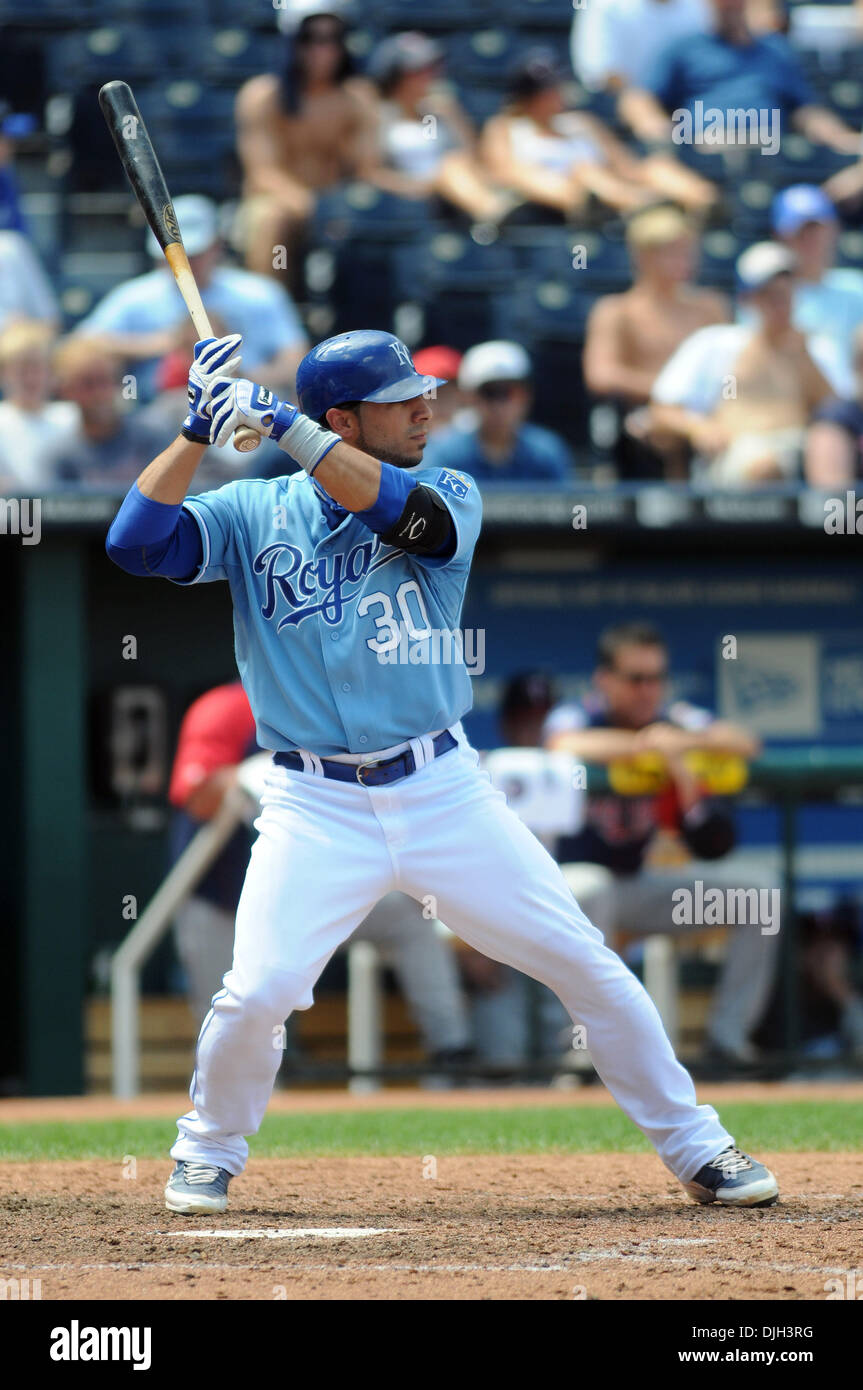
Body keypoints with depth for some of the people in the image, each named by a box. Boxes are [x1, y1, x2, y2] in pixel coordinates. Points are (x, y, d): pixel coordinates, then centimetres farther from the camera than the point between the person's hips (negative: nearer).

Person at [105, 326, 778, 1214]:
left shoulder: (448, 496, 4)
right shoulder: (251, 514, 4)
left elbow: (401, 507, -19)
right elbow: (135, 544, -8)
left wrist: (278, 423, -25)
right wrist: (199, 431, -15)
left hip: (443, 793, 2)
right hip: (317, 808, -1)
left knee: (587, 966, 0)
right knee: (258, 992, -17)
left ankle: (694, 1148, 14)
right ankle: (211, 1149, 12)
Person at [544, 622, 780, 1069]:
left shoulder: (675, 720, 0)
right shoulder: (577, 717, -13)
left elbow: (745, 743, -14)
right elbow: (567, 748, -38)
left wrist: (683, 742, -31)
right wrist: (656, 747, -39)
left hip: (639, 885, 5)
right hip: (569, 877, -5)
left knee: (755, 894, -5)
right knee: (588, 890, -40)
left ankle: (728, 1033, -2)